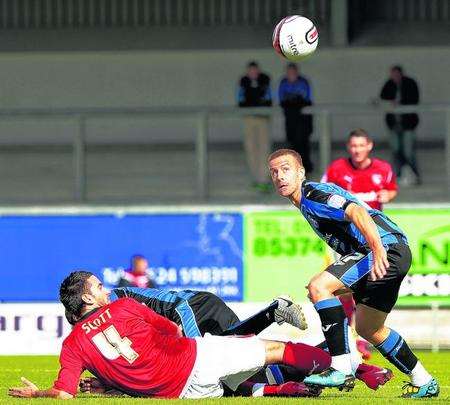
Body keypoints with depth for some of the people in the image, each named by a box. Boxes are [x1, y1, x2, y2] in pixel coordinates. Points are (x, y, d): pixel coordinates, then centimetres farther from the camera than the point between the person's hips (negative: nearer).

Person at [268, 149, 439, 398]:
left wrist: (378, 250, -37)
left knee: (318, 286, -22)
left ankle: (341, 369, -25)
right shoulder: (305, 203, 21)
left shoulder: (313, 193, -9)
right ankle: (423, 382, 34)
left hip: (388, 247, -11)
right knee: (367, 328, 24)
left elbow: (356, 212, -25)